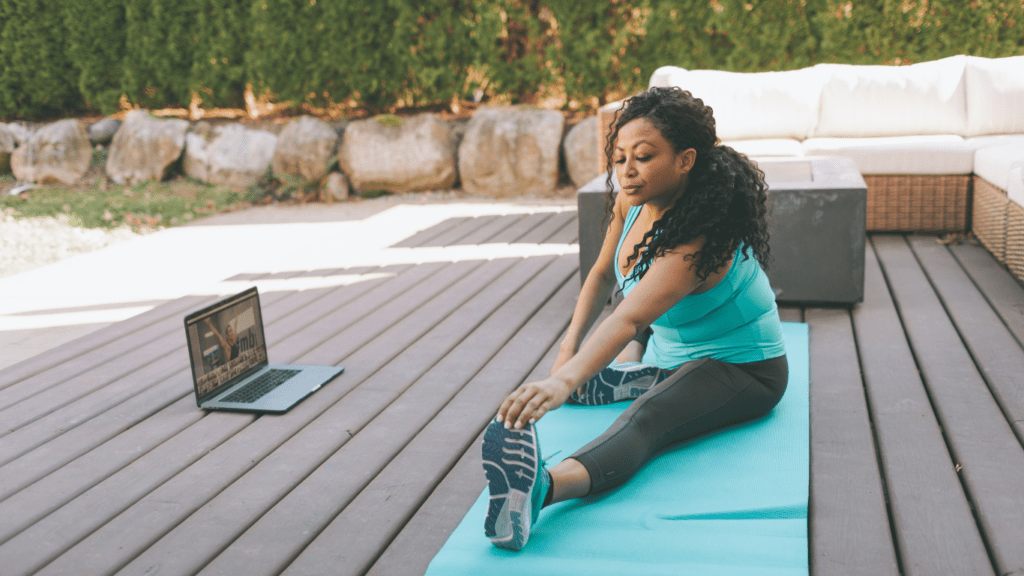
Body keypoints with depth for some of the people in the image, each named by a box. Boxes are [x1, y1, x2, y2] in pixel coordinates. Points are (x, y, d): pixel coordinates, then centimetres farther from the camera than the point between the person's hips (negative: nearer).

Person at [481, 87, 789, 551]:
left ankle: (541, 487, -62)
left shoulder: (700, 236, -33)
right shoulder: (632, 202, -9)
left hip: (742, 369, -10)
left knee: (646, 418, -40)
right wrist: (570, 346, -3)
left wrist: (565, 381, -60)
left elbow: (629, 319, -47)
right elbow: (603, 274, 8)